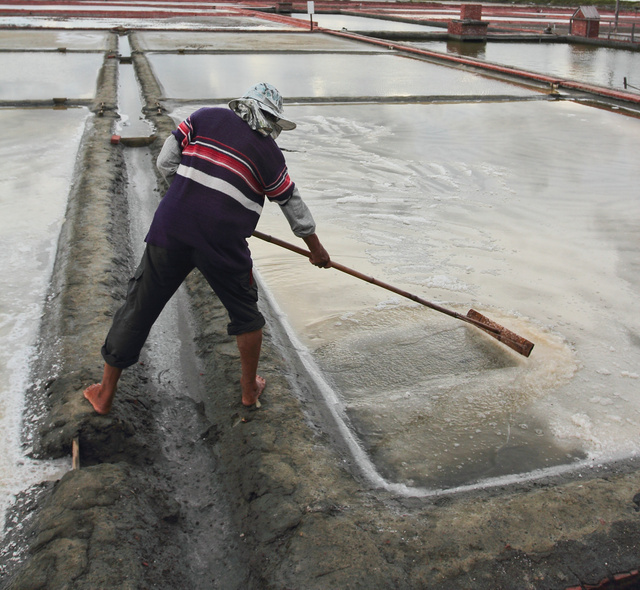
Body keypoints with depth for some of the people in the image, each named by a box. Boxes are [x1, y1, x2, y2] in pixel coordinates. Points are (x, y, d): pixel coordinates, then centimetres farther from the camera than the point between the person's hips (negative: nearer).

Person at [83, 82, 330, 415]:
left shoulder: (205, 117, 11)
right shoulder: (269, 152, 8)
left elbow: (165, 163, 8)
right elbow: (292, 203, 18)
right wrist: (315, 247, 31)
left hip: (171, 229, 2)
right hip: (223, 244, -1)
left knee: (140, 308, 13)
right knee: (245, 312, 22)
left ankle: (105, 393, 25)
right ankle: (250, 389, 34)